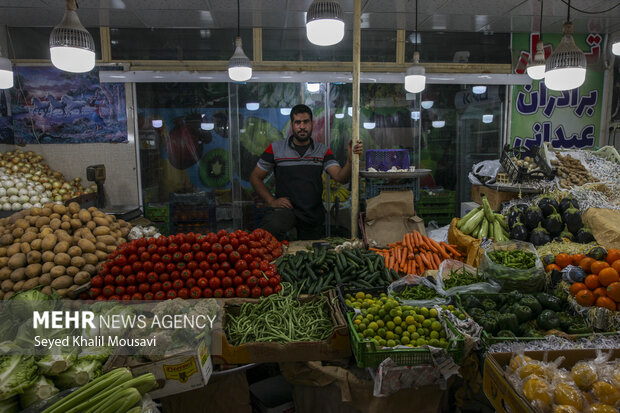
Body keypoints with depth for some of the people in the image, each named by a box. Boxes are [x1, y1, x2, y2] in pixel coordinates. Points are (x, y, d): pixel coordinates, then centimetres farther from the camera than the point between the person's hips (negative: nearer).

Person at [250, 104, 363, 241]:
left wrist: (350, 160, -28)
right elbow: (255, 177, 6)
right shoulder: (275, 148, 1)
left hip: (314, 213, 3)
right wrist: (272, 201, -7)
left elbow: (341, 177, -7)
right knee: (271, 228, -36)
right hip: (285, 207, -3)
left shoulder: (323, 151, 5)